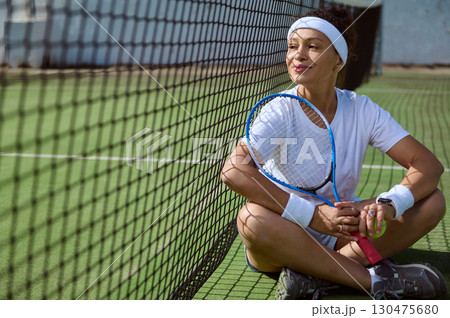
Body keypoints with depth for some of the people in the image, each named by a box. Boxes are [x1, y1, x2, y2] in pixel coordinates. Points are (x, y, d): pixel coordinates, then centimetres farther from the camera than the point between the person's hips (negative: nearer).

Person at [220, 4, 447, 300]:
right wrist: (314, 215, -36)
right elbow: (234, 170, -30)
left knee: (432, 202, -15)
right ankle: (376, 280, -28)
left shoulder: (362, 110, -4)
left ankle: (314, 277, -26)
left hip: (343, 236, 3)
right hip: (285, 236, -3)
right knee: (252, 217, -36)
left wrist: (387, 204, -30)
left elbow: (429, 164, -8)